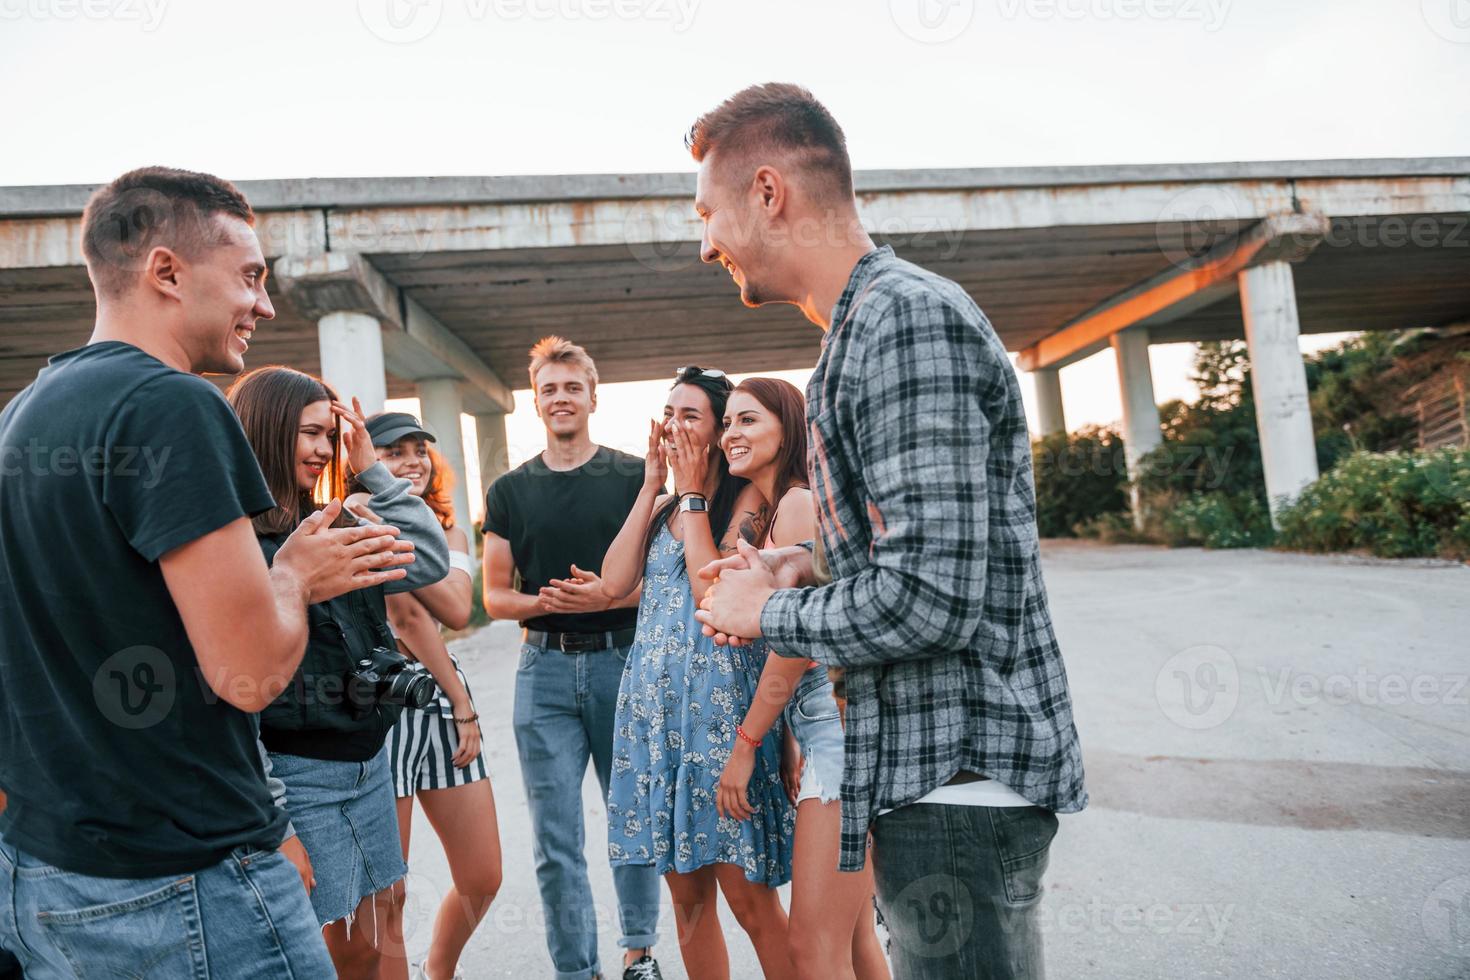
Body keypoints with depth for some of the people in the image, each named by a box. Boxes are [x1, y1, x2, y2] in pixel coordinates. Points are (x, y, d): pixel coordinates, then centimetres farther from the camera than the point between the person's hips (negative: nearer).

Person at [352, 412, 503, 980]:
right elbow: (406, 615, -15)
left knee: (483, 879, 13)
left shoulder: (448, 533, 12)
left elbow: (458, 611, -8)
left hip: (444, 698, 6)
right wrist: (462, 702, -14)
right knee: (388, 896, 3)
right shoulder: (357, 530, -7)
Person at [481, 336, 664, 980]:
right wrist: (543, 601, -13)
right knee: (555, 839, 5)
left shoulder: (635, 477, 2)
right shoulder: (509, 491, 8)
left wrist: (609, 595, -17)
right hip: (545, 668, 2)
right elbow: (495, 598, 8)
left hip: (624, 661, -1)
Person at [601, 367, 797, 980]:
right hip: (655, 700, 6)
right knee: (687, 893, 12)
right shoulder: (660, 505, 15)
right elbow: (614, 583, 0)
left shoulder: (746, 499, -4)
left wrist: (692, 494, -9)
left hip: (720, 698, -6)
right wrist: (652, 486, 1)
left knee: (746, 893, -2)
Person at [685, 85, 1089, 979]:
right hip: (940, 769, 10)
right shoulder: (867, 326, 15)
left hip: (959, 776, -10)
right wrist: (814, 568, 7)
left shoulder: (908, 316, -19)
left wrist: (767, 614, -10)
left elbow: (929, 599, -26)